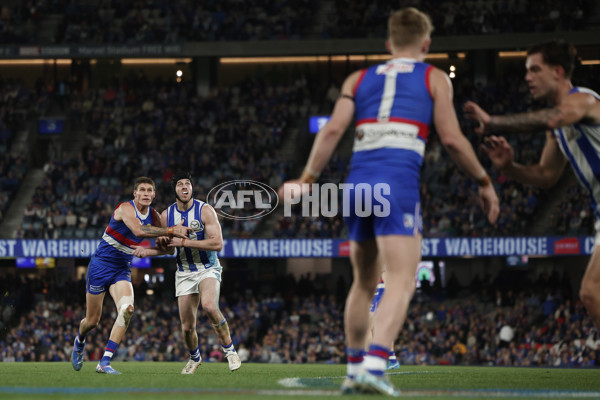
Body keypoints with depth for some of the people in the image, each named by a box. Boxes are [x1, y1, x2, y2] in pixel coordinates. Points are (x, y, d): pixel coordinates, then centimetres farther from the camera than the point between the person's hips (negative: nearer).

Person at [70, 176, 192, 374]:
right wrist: (171, 230, -40)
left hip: (122, 270, 5)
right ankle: (80, 341, 43)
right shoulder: (126, 208, -19)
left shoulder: (154, 215, 2)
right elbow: (138, 230, -38)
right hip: (100, 266, -5)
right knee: (92, 321, 5)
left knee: (127, 309, -24)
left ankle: (104, 363, -23)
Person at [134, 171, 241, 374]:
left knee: (209, 306, -33)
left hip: (208, 269, -4)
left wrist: (184, 242, -24)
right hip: (184, 273, 4)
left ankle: (229, 350, -15)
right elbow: (165, 247, 14)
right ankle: (194, 358, 34)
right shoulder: (166, 215, 1)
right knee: (187, 326, 2)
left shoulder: (205, 210, -12)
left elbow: (217, 244, -21)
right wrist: (146, 251, -6)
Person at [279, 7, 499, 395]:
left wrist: (307, 179, 9)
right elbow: (452, 138, 3)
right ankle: (373, 364, -27)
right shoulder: (435, 79, 12)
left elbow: (332, 130, 7)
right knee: (402, 282, -9)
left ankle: (354, 369, 22)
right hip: (398, 181, -5)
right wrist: (485, 182, 13)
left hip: (358, 182, 5)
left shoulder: (359, 79, 21)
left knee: (365, 281, 19)